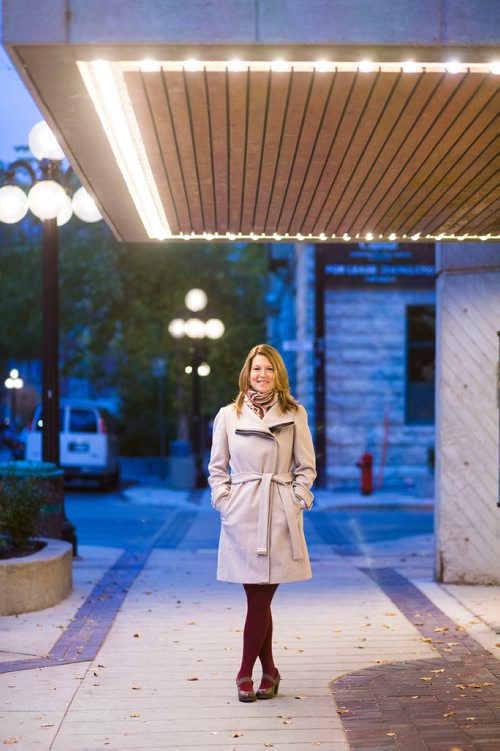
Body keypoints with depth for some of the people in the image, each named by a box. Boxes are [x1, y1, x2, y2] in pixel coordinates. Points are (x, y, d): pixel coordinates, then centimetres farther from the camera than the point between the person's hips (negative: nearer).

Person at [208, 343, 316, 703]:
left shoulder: (295, 414, 4)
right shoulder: (228, 416, 5)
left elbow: (306, 467, 8)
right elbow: (217, 468, 10)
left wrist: (296, 502, -2)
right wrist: (225, 503, -1)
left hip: (280, 517, 0)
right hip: (242, 516, 0)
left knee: (261, 599, -1)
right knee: (257, 598, 1)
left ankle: (246, 673, 14)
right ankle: (269, 671, 18)